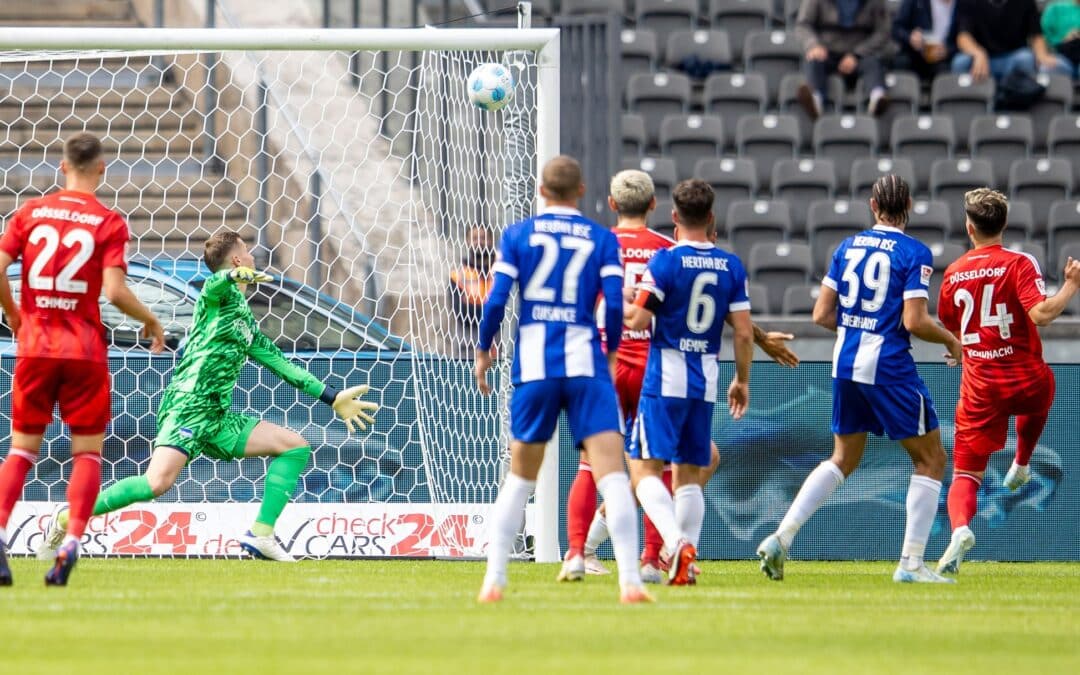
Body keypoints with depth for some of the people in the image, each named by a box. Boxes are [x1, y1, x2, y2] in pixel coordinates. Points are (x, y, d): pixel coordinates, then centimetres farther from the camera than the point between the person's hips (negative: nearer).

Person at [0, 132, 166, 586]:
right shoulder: (109, 223, -5)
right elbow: (114, 291, -14)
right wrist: (150, 321, 4)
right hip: (85, 350, -2)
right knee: (87, 451, 8)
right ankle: (70, 543, -9)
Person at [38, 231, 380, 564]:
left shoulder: (247, 322, 25)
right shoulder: (221, 294, 0)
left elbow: (281, 364, 31)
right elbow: (215, 284, -26)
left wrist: (333, 399, 31)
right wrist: (237, 275, -51)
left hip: (219, 416, 9)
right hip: (188, 405, -9)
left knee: (296, 446, 5)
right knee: (158, 482, -28)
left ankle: (261, 534, -1)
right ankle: (69, 516, -14)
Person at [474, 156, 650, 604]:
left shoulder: (517, 235, 5)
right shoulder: (602, 239, 5)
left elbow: (496, 301, -2)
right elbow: (614, 304, -4)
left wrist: (483, 352, 11)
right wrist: (611, 352, 13)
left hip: (533, 365, 1)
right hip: (586, 362, -1)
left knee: (520, 478, 13)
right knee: (611, 473, -6)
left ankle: (494, 580, 10)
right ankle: (629, 581, -16)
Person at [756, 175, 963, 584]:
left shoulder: (847, 247, 8)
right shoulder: (915, 253, -8)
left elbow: (822, 314, 7)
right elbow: (914, 321, -16)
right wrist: (951, 340, 2)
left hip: (846, 365, 6)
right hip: (889, 368, -6)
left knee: (843, 460, 21)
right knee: (931, 460, 8)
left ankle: (781, 538, 7)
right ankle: (911, 563, 1)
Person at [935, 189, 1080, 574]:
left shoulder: (954, 273, 3)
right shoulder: (1018, 264, -9)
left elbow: (949, 329, 16)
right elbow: (1041, 314, -22)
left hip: (980, 387, 1)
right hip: (1027, 380, -1)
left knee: (965, 474, -1)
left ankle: (960, 528, -29)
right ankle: (1021, 466, 49)